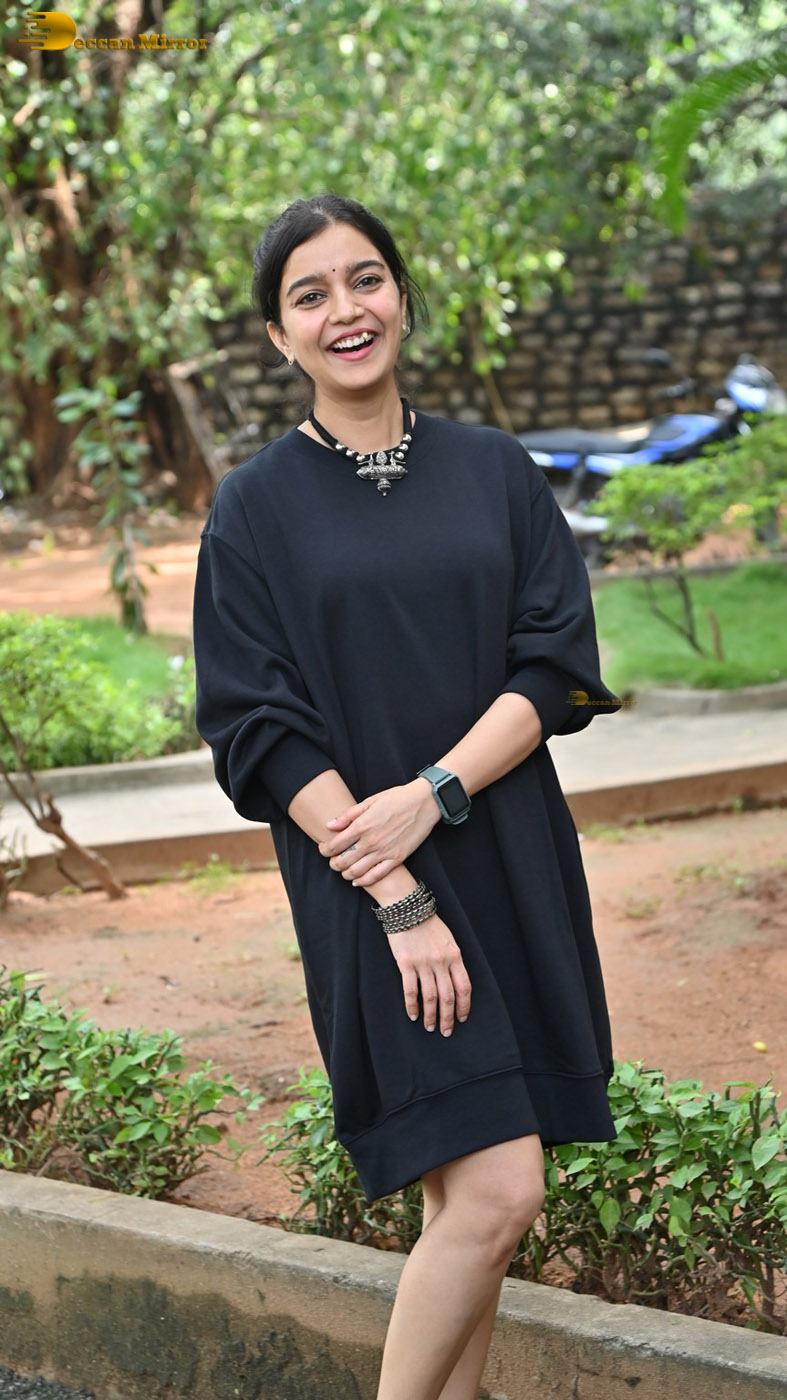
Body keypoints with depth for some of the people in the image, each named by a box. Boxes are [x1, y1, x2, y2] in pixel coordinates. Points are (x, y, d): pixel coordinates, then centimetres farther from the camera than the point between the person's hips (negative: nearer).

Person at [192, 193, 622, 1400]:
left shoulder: (495, 473, 7)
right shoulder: (256, 508, -1)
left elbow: (557, 664, 1)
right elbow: (261, 730, -6)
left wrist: (433, 793, -15)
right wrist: (401, 901, -14)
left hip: (513, 865, 4)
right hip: (367, 885, -3)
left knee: (468, 1194, 7)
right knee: (494, 1192, -12)